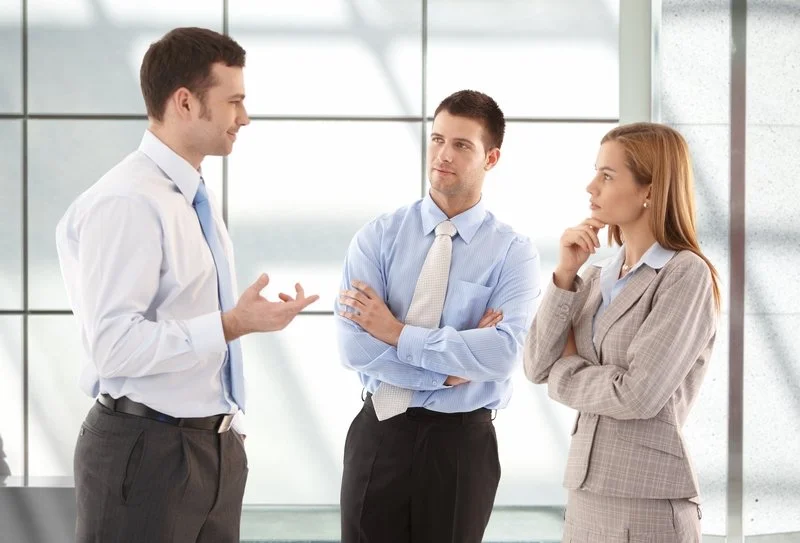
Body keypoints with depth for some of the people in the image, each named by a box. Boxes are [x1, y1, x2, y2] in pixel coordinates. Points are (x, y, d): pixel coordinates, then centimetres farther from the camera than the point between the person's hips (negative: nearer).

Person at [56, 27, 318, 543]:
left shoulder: (198, 198, 12)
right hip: (147, 451, -9)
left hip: (216, 445, 9)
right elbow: (114, 345, -25)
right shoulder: (126, 203, -18)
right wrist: (232, 325, -26)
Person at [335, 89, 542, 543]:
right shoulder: (379, 236, -1)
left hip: (462, 442, -1)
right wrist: (455, 363, -16)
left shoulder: (514, 252, -4)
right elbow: (355, 345, -12)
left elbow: (503, 354, -20)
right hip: (380, 433, 1)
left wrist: (398, 334, -17)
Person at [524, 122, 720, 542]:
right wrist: (565, 274, -5)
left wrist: (564, 373, -2)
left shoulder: (686, 274, -10)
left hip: (648, 502, -6)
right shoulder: (597, 278, 10)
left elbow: (640, 394, -18)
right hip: (586, 493, 7)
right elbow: (537, 366, 3)